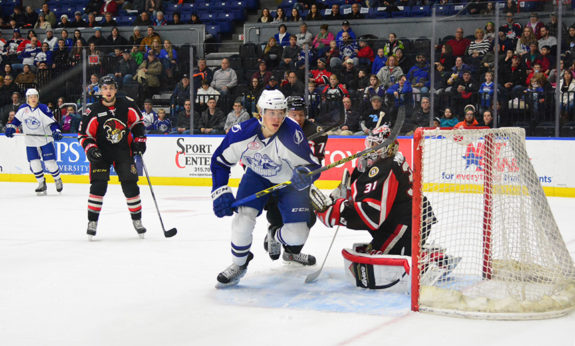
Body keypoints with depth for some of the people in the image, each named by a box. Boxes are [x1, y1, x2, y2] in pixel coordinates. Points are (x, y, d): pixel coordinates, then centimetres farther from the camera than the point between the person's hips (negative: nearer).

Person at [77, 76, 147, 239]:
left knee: (130, 185, -1)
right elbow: (84, 134, -5)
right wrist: (90, 149, -20)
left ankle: (137, 220, 14)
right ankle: (92, 221, -3)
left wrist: (139, 140, 3)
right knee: (99, 185, -14)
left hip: (123, 150, 2)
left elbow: (138, 121, 11)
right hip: (101, 151, -2)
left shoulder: (127, 105, -5)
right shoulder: (92, 111, -12)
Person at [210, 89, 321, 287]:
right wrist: (221, 193, -19)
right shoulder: (242, 133, -26)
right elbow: (220, 161, -11)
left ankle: (292, 251, 33)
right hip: (257, 176, 1)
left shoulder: (292, 134, -33)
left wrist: (305, 174, -48)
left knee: (297, 234, -7)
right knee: (244, 217, -20)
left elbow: (311, 164, -24)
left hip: (289, 180, -1)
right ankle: (239, 264, 6)